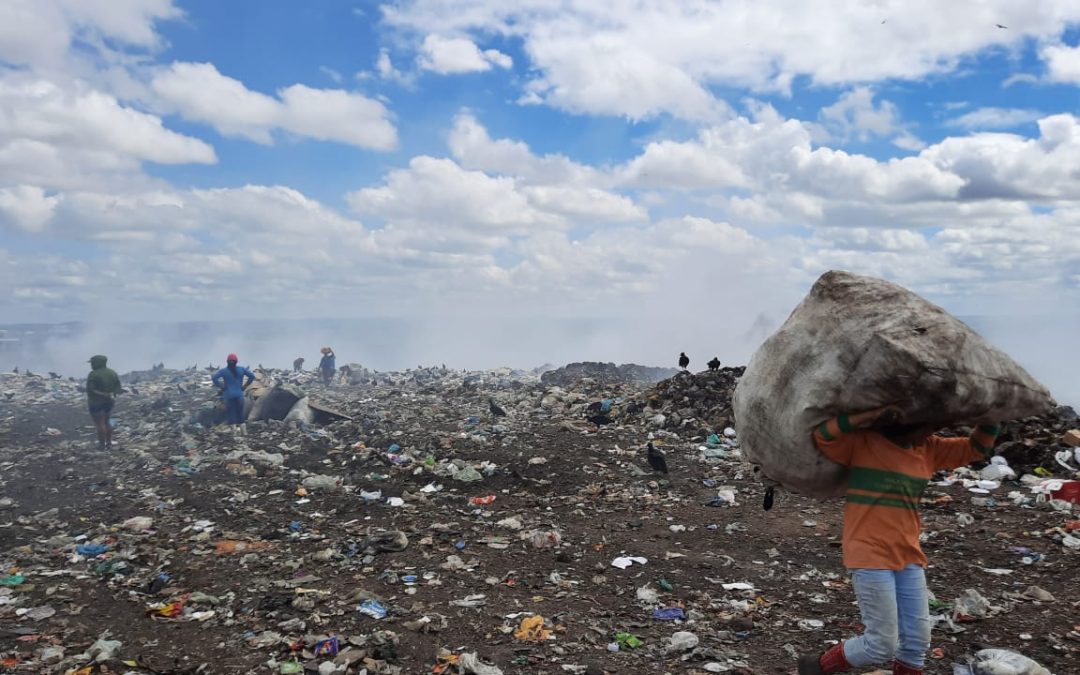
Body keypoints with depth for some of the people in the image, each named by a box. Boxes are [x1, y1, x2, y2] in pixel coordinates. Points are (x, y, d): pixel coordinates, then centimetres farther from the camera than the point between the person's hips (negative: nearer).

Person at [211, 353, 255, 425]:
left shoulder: (223, 371, -3)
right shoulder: (241, 369, 2)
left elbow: (214, 378, -15)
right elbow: (252, 376, 2)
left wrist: (221, 386, -4)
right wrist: (245, 386, 5)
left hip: (229, 395, -2)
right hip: (239, 395, 2)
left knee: (230, 415, 3)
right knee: (240, 415, 10)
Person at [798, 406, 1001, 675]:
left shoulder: (929, 449, 9)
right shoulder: (863, 443, -10)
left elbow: (977, 448, 14)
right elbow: (822, 434, -24)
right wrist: (873, 415, -29)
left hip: (909, 557, 7)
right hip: (870, 557, -7)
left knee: (917, 640, 8)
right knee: (883, 645, -4)